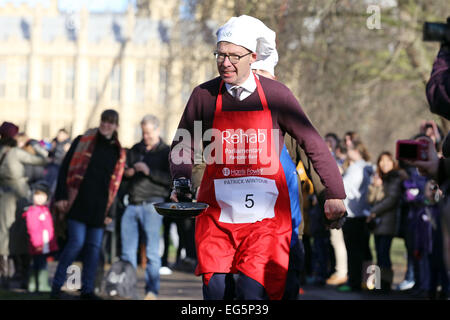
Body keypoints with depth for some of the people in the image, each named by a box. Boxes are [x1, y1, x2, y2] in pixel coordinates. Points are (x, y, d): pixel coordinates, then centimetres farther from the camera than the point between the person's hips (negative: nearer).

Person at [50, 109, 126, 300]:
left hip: (98, 208, 4)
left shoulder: (118, 153, 11)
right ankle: (56, 285, -1)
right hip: (78, 203, -4)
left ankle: (87, 289, 12)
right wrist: (61, 196, -7)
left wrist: (111, 212, 7)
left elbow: (116, 184, 13)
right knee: (77, 242, -13)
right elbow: (65, 168, 1)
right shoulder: (83, 142, 3)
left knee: (94, 247, 3)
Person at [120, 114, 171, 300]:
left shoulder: (166, 153, 3)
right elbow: (125, 170, 23)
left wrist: (149, 171, -17)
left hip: (152, 204, -5)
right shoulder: (136, 150, 17)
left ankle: (152, 291, -3)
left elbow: (172, 178, -8)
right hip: (133, 204, 5)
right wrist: (127, 172, 0)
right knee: (127, 249, 5)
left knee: (152, 251, -6)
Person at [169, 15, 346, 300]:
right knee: (216, 290, -9)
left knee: (252, 290, -16)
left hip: (265, 215, -1)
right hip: (217, 214, 1)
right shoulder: (204, 96, 3)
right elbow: (183, 147, 17)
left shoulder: (276, 95, 0)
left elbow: (313, 143, 6)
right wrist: (181, 182, -1)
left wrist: (334, 194, 7)